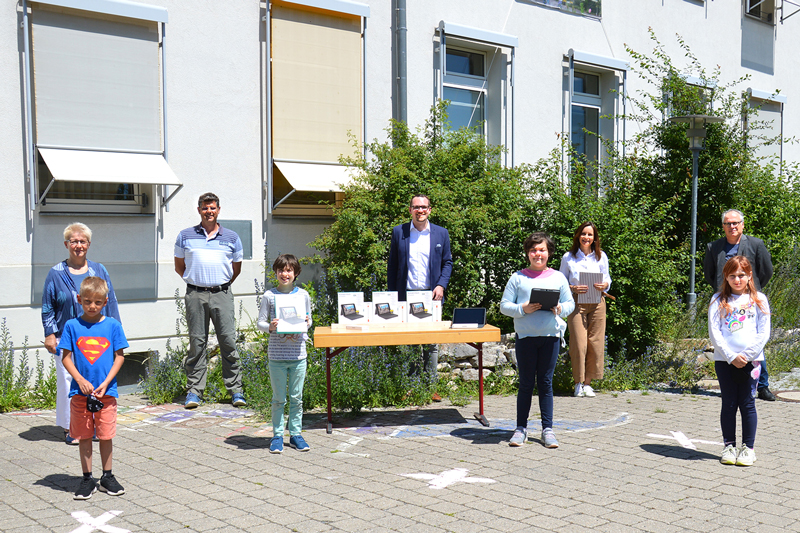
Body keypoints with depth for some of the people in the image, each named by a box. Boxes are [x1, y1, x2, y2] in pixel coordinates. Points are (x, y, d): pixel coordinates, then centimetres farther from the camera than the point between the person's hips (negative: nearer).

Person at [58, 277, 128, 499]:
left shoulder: (112, 325, -1)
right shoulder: (72, 326, -1)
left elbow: (119, 356, 1)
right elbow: (66, 357, 0)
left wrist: (105, 383, -9)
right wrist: (81, 380, -13)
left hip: (106, 391, 0)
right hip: (80, 391, 0)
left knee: (106, 436, 7)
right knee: (84, 437, 8)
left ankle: (107, 477, 22)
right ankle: (87, 479, 21)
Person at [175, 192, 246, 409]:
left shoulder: (232, 238, 8)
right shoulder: (185, 236, 8)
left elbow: (237, 267, 18)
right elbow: (179, 265, 17)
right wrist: (194, 280, 10)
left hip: (222, 294, 0)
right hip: (195, 295, 0)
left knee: (229, 341, -2)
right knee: (196, 342, 3)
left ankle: (235, 390, 6)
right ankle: (194, 390, 11)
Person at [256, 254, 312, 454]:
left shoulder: (303, 295, 4)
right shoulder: (269, 296, -1)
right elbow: (260, 322, 2)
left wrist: (306, 322, -8)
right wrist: (270, 327, -18)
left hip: (298, 354, 2)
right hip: (276, 354, -1)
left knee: (296, 397, 9)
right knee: (278, 398, 6)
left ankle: (295, 434, 20)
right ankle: (277, 436, 16)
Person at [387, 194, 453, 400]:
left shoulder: (441, 233, 7)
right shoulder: (398, 232, 5)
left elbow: (447, 263, 11)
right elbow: (392, 265, 7)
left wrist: (441, 285, -5)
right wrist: (392, 294, 2)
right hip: (406, 296, 0)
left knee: (431, 343, 5)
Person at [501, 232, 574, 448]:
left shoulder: (558, 277, 9)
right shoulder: (518, 277, 3)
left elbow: (570, 303, 12)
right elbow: (504, 305, 2)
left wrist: (561, 309, -10)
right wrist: (523, 309, -15)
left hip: (551, 335, 1)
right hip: (526, 335, -1)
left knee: (546, 382, 6)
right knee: (526, 383, 5)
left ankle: (547, 429, 14)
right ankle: (521, 428, 15)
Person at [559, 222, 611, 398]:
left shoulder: (601, 257, 11)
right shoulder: (568, 258, 6)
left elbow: (607, 278, 16)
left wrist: (604, 285, -7)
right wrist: (572, 288, -11)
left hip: (597, 303, 2)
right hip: (576, 303, -2)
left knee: (595, 343, 0)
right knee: (579, 343, -7)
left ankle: (588, 383, 11)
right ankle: (578, 383, 5)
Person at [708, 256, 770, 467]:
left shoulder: (759, 300, 5)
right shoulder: (719, 301, 4)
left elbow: (763, 333, 0)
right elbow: (714, 332, -2)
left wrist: (746, 355, -10)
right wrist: (731, 356, -11)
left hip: (750, 360, 0)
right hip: (724, 360, 0)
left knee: (747, 404, 2)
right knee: (729, 404, 6)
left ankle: (748, 448, 13)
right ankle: (729, 446, 16)